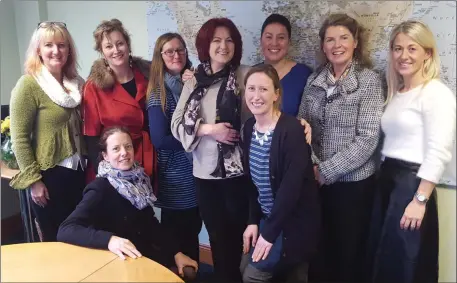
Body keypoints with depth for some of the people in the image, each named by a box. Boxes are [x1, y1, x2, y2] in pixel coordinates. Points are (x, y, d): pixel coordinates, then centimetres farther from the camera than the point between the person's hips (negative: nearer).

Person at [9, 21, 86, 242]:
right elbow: (19, 138, -13)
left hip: (78, 171, 6)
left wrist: (88, 162, 12)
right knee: (54, 244, 9)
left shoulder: (75, 83, 7)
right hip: (49, 175, -6)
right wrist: (33, 180, -14)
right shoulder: (29, 85, -12)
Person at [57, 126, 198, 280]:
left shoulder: (139, 179, 1)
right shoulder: (100, 188, -16)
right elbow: (65, 230, -27)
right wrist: (109, 240, -40)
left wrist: (176, 252, 3)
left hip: (146, 257, 6)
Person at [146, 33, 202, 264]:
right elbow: (160, 140, -15)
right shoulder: (158, 93, -8)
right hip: (175, 176, -5)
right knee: (177, 238, 6)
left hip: (198, 171, 5)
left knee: (193, 231, 16)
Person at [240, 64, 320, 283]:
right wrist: (253, 221, -1)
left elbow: (291, 186, -23)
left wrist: (269, 233, -19)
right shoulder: (249, 127, 0)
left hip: (293, 222, -6)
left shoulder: (291, 129, -21)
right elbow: (252, 181, 5)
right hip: (266, 218, 7)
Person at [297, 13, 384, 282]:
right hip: (317, 181, 4)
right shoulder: (315, 80, 5)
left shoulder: (370, 80, -9)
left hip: (354, 182, -4)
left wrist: (326, 171, -16)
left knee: (349, 253, 11)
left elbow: (367, 139, -15)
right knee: (319, 250, 15)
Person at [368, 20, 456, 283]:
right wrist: (385, 177, 10)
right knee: (384, 261, 17)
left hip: (412, 183, -8)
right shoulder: (396, 93, 14)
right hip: (387, 180, 8)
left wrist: (420, 200, -20)